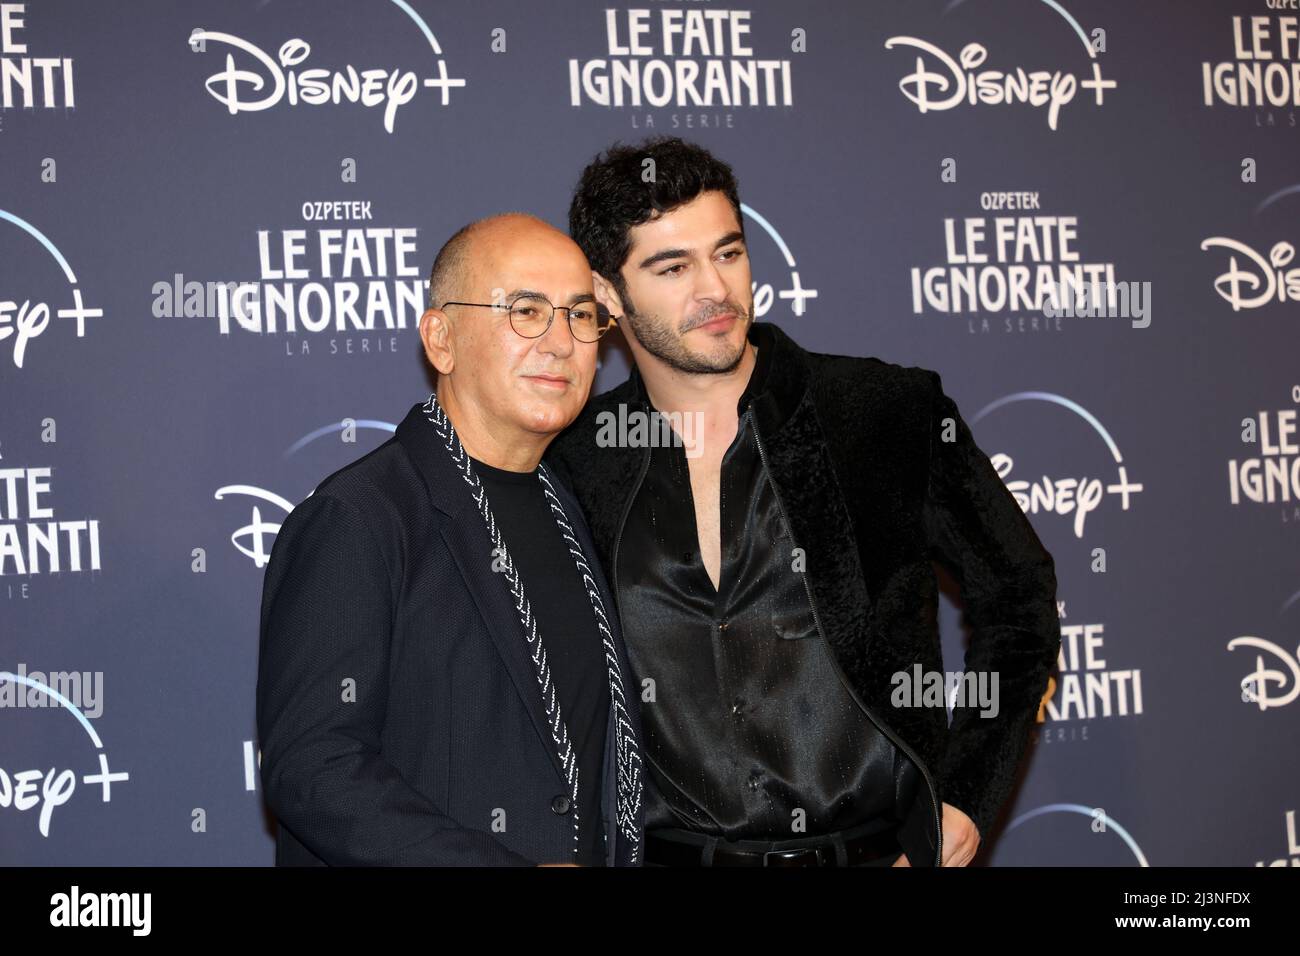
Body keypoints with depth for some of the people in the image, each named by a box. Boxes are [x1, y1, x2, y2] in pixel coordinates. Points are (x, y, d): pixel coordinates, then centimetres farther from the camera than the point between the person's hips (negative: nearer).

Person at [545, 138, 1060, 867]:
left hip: (876, 849, -1)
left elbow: (1019, 596, 5)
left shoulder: (890, 414, -3)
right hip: (668, 853, 1)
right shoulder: (574, 465, 0)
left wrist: (966, 803, 1)